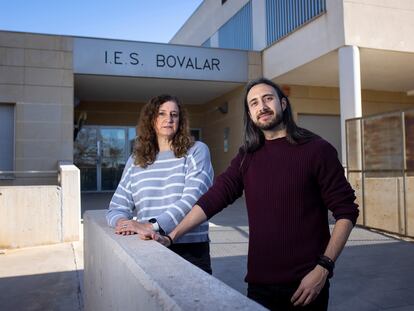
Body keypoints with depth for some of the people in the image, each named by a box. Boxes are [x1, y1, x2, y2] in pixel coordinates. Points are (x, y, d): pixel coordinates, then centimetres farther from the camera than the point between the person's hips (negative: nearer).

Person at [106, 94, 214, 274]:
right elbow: (117, 208, 9)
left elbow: (193, 198, -15)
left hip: (190, 251, -2)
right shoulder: (136, 161, 9)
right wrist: (122, 222, -14)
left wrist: (153, 226, -24)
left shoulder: (196, 151, -1)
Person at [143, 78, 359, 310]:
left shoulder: (317, 149, -6)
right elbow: (214, 198, -1)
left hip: (305, 283, -3)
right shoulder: (247, 157, 6)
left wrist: (323, 268, -15)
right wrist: (171, 237, -10)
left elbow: (346, 211, -8)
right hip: (260, 283, 4)